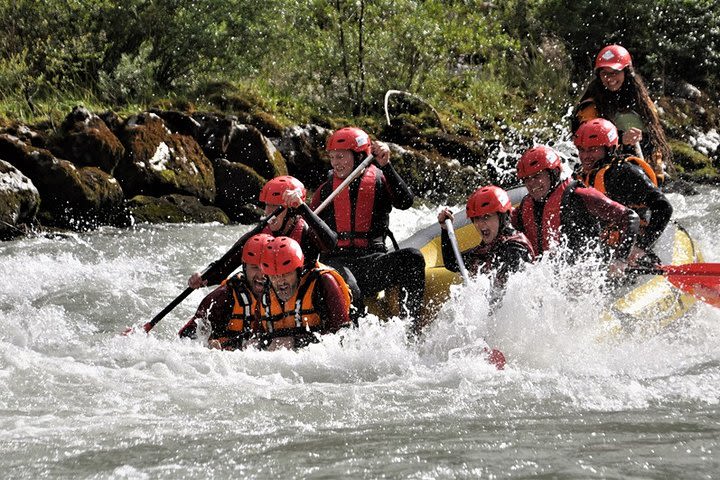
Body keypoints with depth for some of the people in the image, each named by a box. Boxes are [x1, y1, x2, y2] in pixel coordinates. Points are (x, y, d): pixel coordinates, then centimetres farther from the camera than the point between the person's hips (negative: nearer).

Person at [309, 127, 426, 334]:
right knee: (347, 289, -38)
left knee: (412, 257, -30)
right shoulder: (326, 190, 17)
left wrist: (386, 166, -16)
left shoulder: (379, 181, 11)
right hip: (336, 260, 0)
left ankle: (412, 329, -33)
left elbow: (405, 202, -8)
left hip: (373, 260, 0)